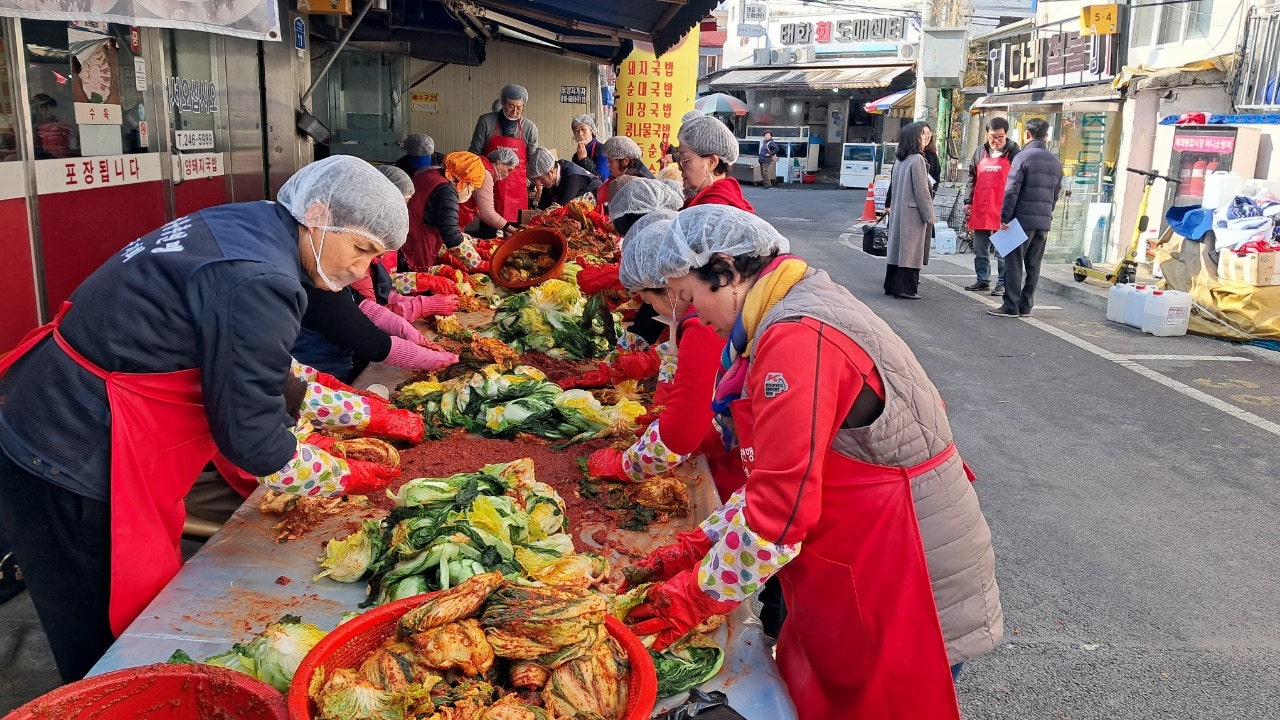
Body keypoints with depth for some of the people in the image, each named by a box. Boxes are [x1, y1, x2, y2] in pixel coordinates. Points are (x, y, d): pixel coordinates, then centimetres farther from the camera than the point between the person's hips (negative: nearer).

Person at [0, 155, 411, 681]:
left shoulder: (245, 227, 6)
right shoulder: (257, 281, -24)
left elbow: (266, 372, 17)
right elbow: (251, 438, -20)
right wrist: (346, 478, -4)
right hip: (75, 475, -9)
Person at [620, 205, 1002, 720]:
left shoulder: (796, 339, -24)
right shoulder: (801, 312, 8)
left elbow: (780, 511, -25)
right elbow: (780, 477, 9)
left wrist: (696, 597, -12)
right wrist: (697, 547, 4)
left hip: (902, 593, -9)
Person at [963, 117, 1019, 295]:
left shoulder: (1013, 153, 0)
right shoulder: (980, 152, 12)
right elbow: (972, 178, 17)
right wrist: (968, 201, 8)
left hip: (1002, 212, -5)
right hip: (980, 210, 5)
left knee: (1002, 252, 0)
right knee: (980, 250, 11)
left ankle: (1002, 283, 5)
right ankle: (982, 280, 21)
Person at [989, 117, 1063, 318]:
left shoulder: (1023, 157, -9)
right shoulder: (1056, 162, 12)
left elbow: (1012, 191, -13)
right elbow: (1056, 193, 15)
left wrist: (1004, 217, -10)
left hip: (1022, 219, -6)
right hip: (1044, 222, 6)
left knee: (1014, 264, -2)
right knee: (1033, 266, 9)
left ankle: (1010, 306, -3)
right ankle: (1025, 305, 13)